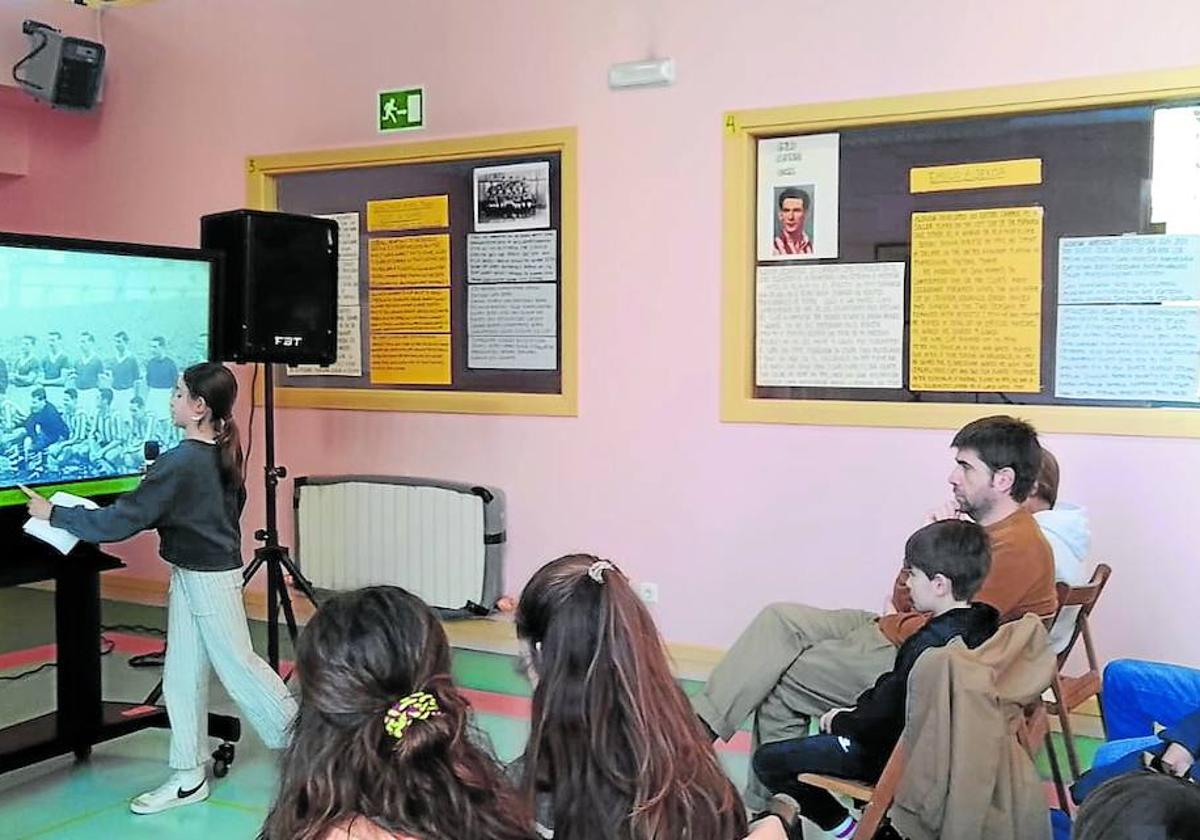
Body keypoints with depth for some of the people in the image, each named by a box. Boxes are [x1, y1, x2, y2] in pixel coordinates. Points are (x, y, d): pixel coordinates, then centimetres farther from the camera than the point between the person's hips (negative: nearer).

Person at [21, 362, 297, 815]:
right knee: (182, 676, 12)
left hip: (208, 578, -9)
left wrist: (53, 513, -13)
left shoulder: (180, 463, -24)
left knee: (238, 665, 4)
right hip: (191, 575, 9)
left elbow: (123, 521, -23)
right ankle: (188, 777, 19)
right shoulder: (222, 452, 2)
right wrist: (157, 480, 11)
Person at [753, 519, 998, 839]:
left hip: (903, 756, -9)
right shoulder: (985, 624, -2)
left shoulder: (928, 645, -30)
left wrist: (839, 721, -5)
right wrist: (857, 709, 4)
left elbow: (882, 720, -24)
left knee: (768, 760, -4)